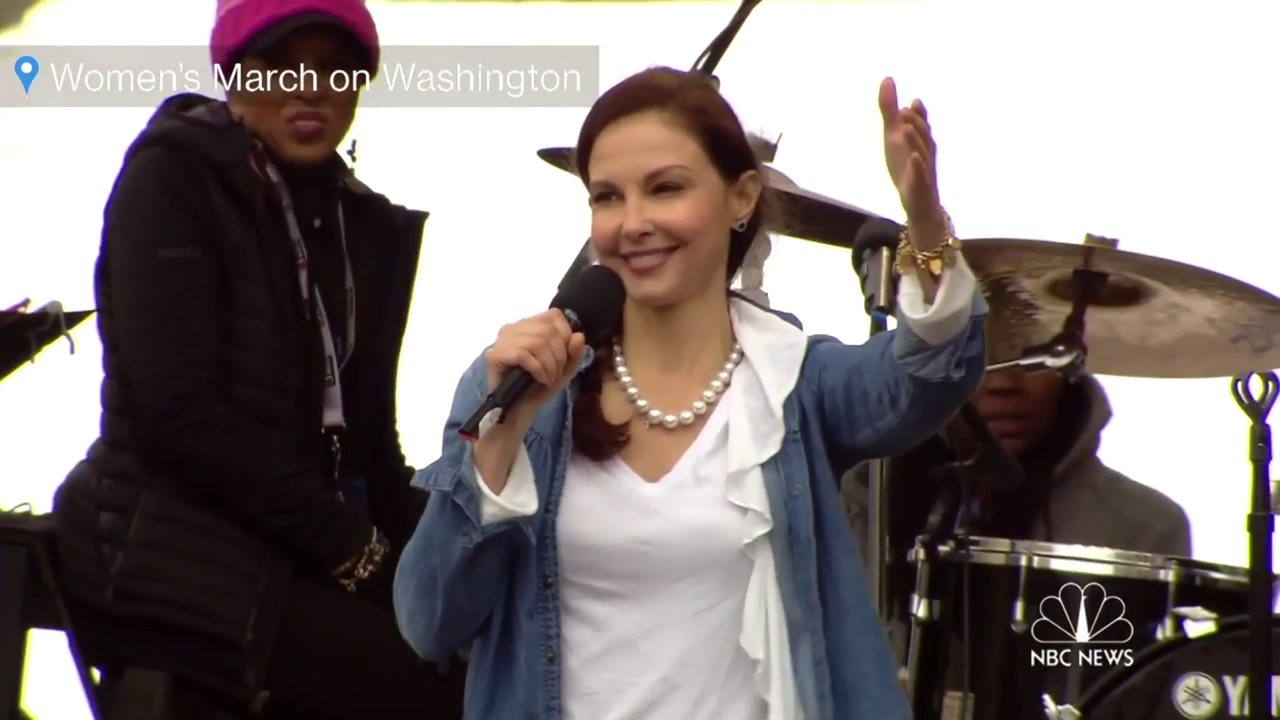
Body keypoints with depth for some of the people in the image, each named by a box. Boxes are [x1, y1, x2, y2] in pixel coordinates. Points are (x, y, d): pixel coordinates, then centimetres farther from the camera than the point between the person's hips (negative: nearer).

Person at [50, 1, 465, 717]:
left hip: (309, 559, 7)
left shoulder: (366, 223, 15)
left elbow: (365, 430, 15)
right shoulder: (172, 177, -5)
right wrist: (350, 547, -13)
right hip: (177, 559, -7)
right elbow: (179, 411, -14)